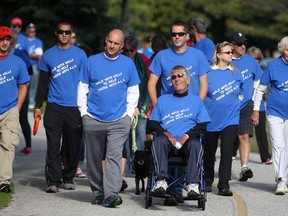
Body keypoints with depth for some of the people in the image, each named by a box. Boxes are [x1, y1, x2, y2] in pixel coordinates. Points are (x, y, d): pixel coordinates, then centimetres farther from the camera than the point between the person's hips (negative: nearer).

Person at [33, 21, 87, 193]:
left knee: (73, 146, 5)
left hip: (74, 108, 0)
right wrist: (38, 106, 9)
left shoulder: (80, 54, 5)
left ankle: (68, 178, 19)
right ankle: (53, 181, -6)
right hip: (54, 107, 0)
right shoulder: (48, 55, 8)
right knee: (53, 146, -6)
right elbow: (43, 83, 13)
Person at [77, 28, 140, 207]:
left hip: (119, 120, -1)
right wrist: (84, 112, 1)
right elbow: (83, 88, 8)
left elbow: (133, 91, 12)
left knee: (114, 156, -13)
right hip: (93, 119, 1)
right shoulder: (93, 61, 5)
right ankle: (97, 192, 21)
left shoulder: (128, 63, 6)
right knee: (94, 159, 8)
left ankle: (111, 194, -20)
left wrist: (129, 114, 2)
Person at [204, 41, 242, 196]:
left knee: (227, 152, -10)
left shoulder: (235, 73, 4)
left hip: (230, 118, 1)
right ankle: (208, 182, 31)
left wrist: (233, 103, 11)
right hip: (211, 118, -1)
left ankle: (224, 186, -9)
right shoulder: (208, 73, -5)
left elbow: (239, 91, 19)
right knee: (209, 152, 13)